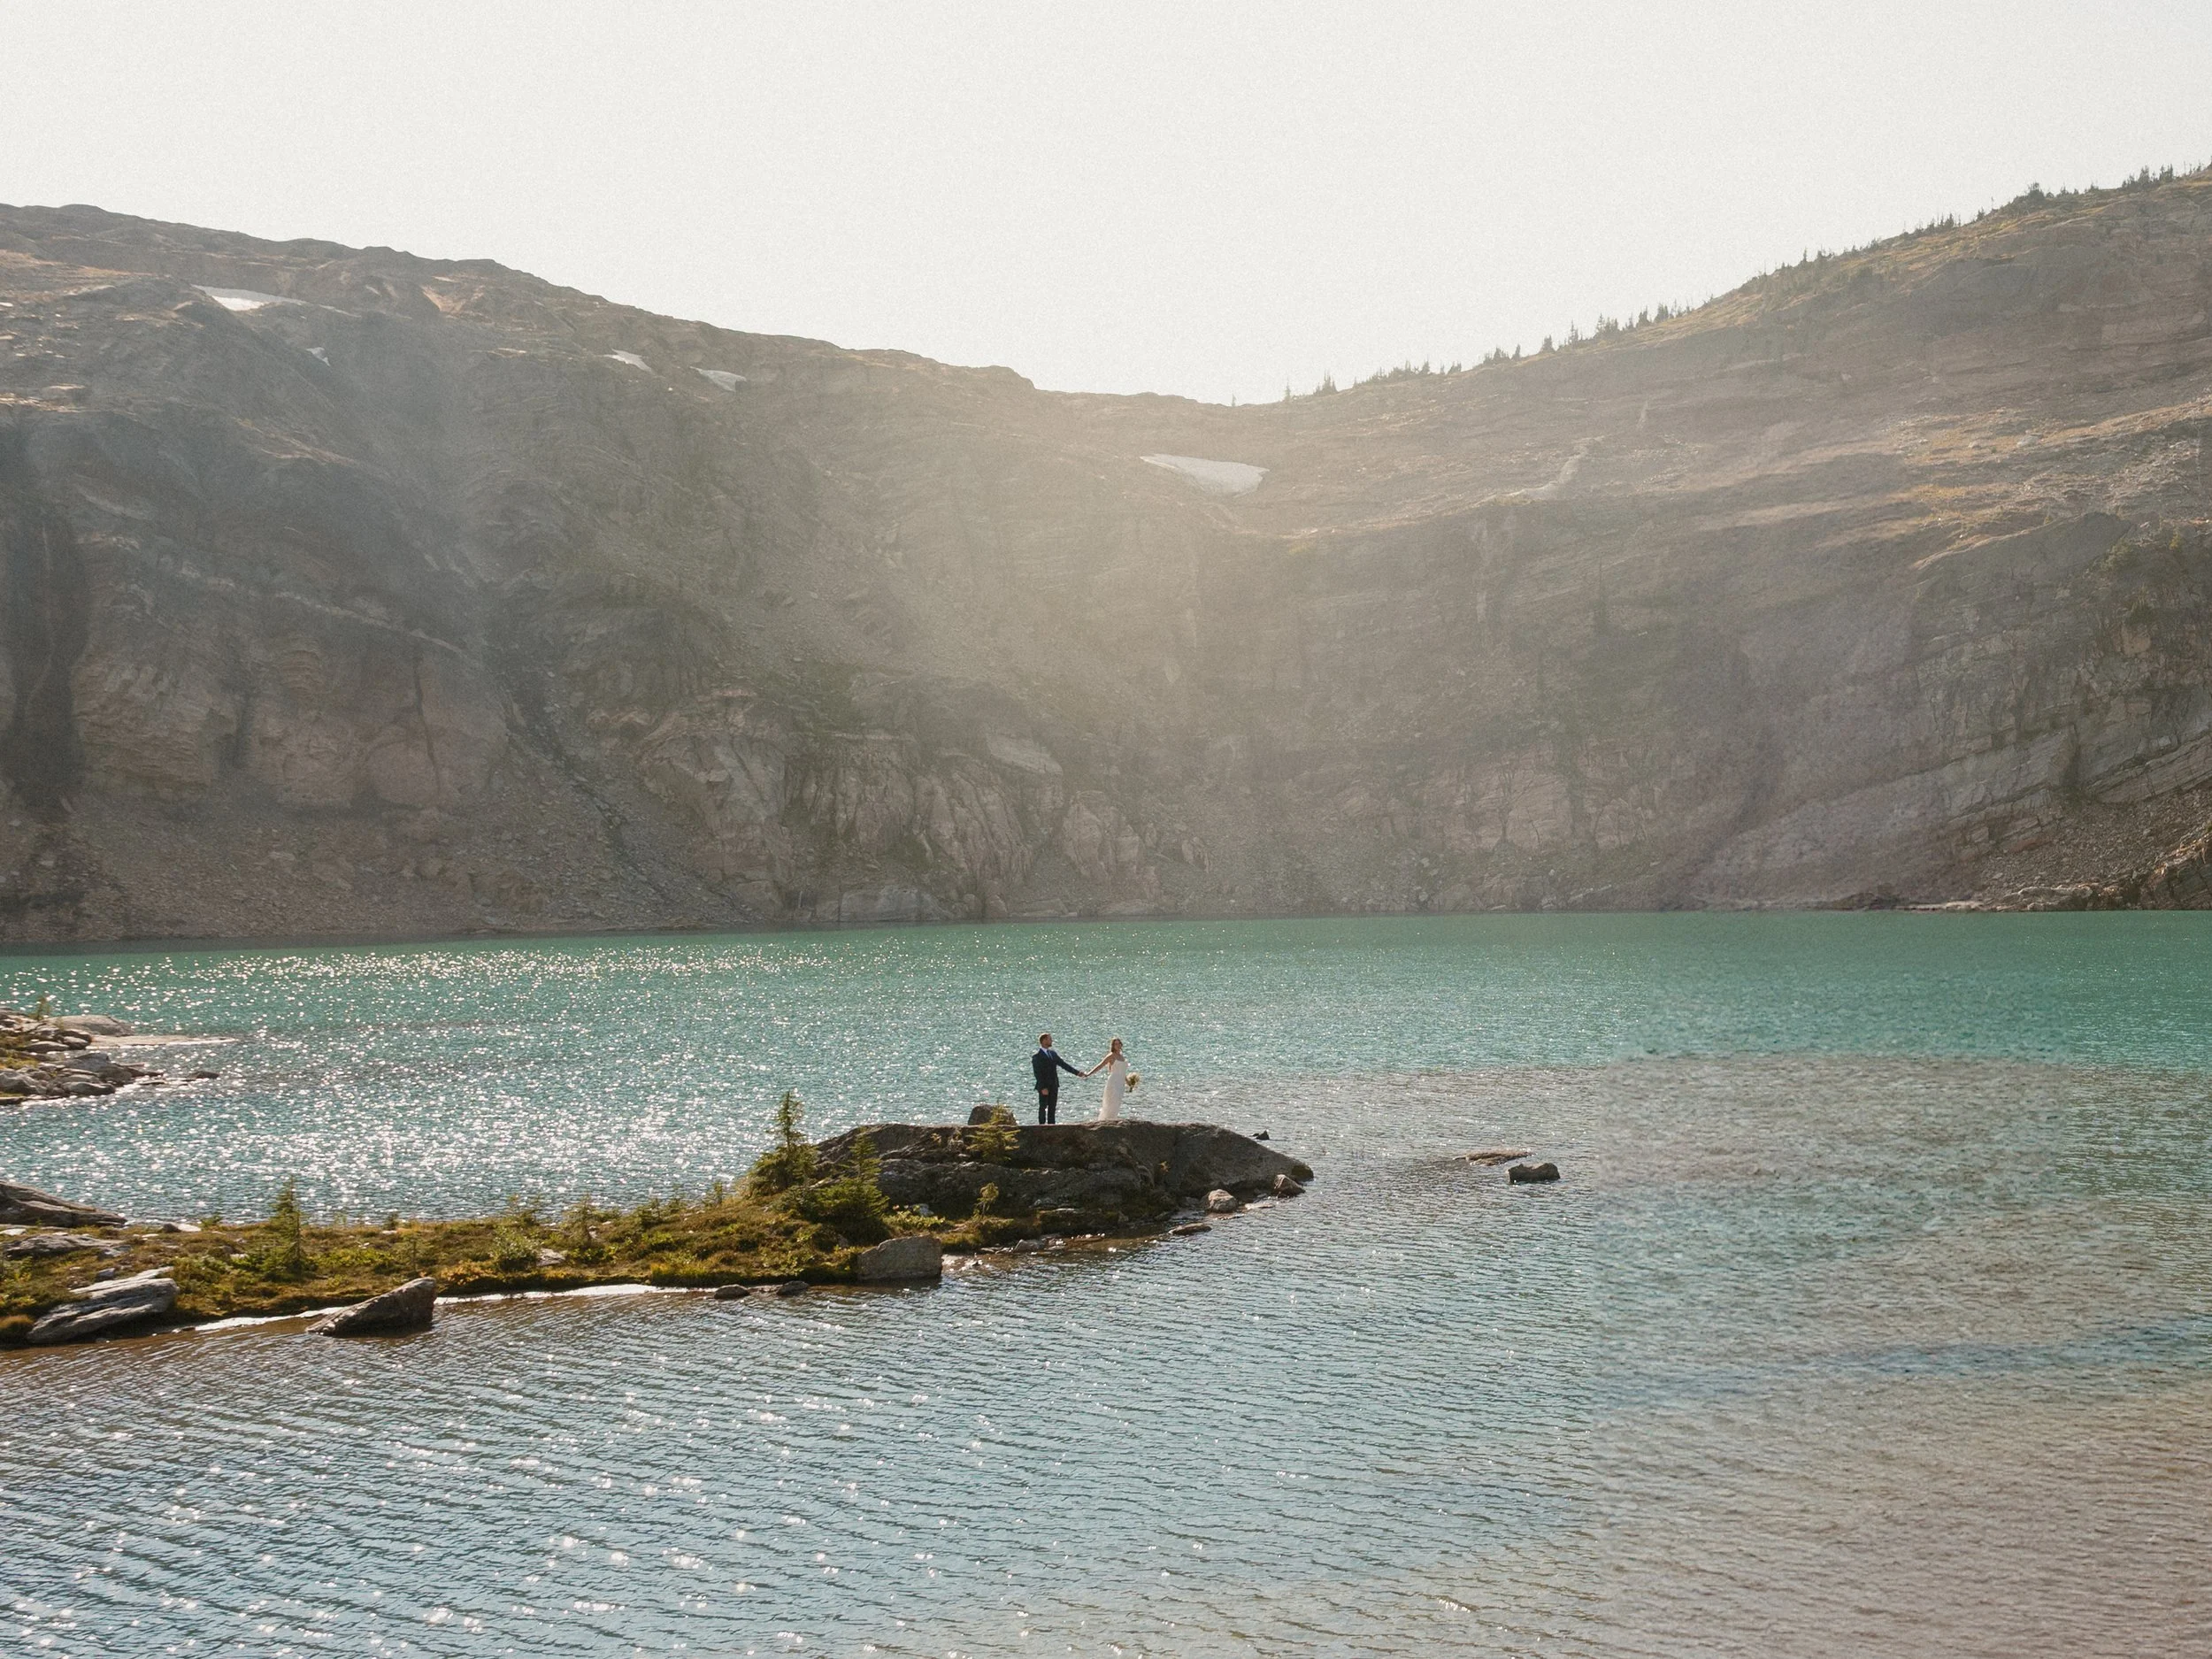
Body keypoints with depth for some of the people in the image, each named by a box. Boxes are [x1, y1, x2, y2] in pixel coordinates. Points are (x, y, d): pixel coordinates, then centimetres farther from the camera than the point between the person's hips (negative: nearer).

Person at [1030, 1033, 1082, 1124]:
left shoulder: (1053, 1054, 13)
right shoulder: (1036, 1057, -9)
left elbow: (1063, 1064, 15)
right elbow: (1037, 1073, -14)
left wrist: (1077, 1073, 9)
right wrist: (1043, 1088, -21)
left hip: (1054, 1086, 7)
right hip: (1044, 1087, -7)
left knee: (1052, 1108, 7)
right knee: (1043, 1107, -1)